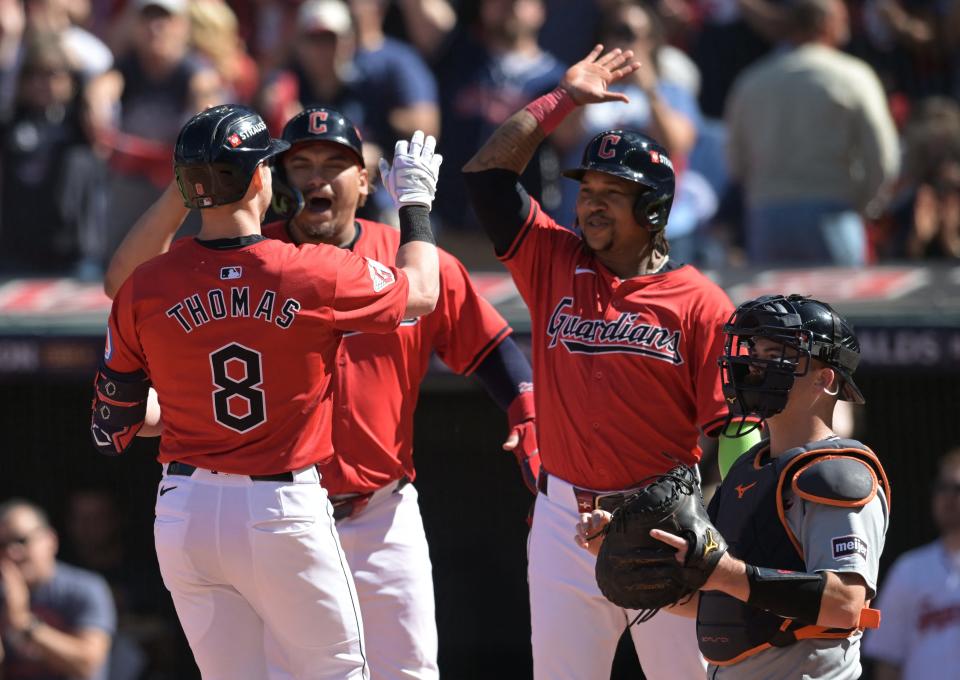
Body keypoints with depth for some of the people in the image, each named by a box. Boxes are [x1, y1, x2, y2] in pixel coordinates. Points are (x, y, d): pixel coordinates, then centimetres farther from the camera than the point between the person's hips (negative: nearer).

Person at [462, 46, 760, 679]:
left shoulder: (700, 303, -2)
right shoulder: (554, 262, 9)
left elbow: (730, 434, -5)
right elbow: (488, 171, 7)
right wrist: (564, 98, 8)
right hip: (566, 524, 3)